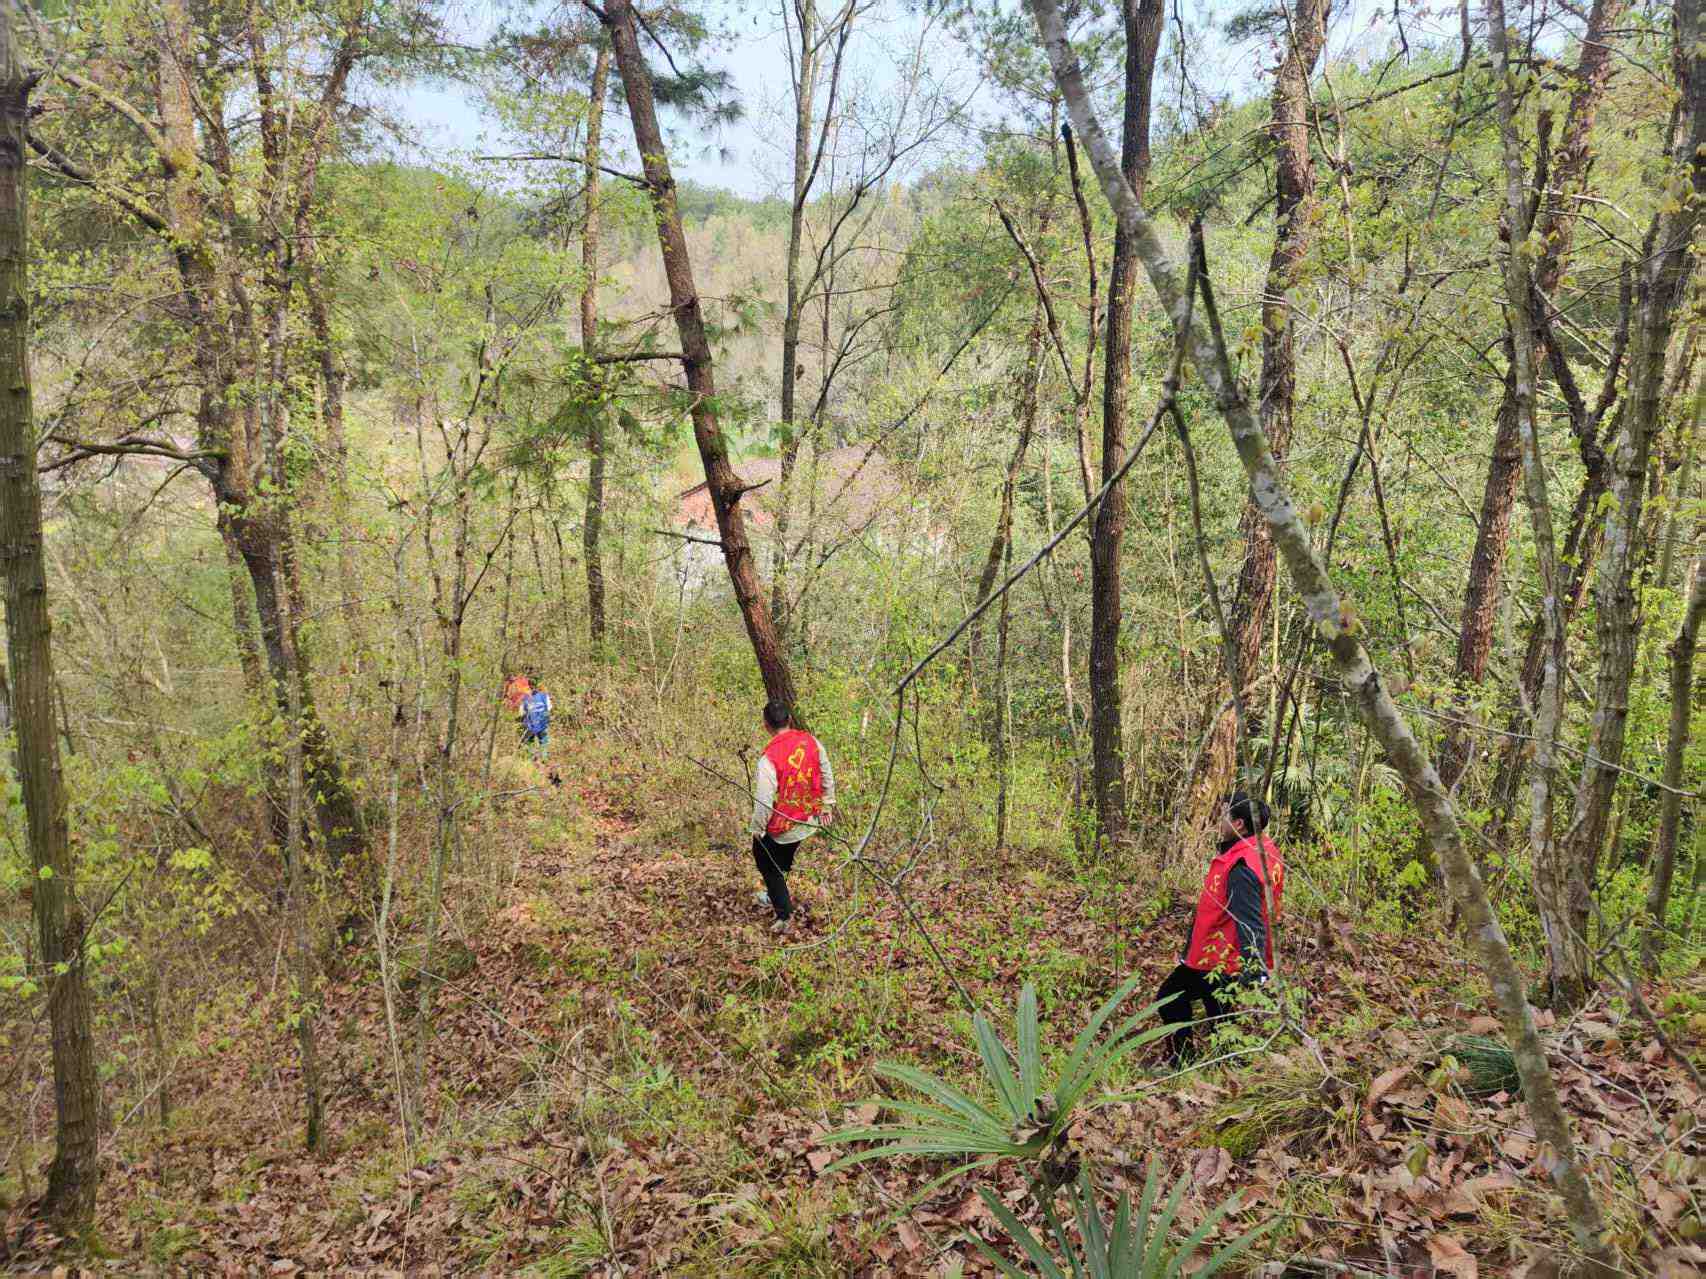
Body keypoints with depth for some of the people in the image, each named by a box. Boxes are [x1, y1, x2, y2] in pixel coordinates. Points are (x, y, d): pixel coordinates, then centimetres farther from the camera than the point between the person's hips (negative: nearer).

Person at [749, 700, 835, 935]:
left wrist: (757, 828, -6)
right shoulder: (810, 741, -10)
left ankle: (784, 914, 18)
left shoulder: (769, 758, -28)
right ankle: (775, 896, 49)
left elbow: (764, 800, -22)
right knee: (783, 861, 29)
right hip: (809, 819, 6)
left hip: (781, 827, -6)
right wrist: (827, 804, 17)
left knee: (767, 863, 17)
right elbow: (827, 776, 4)